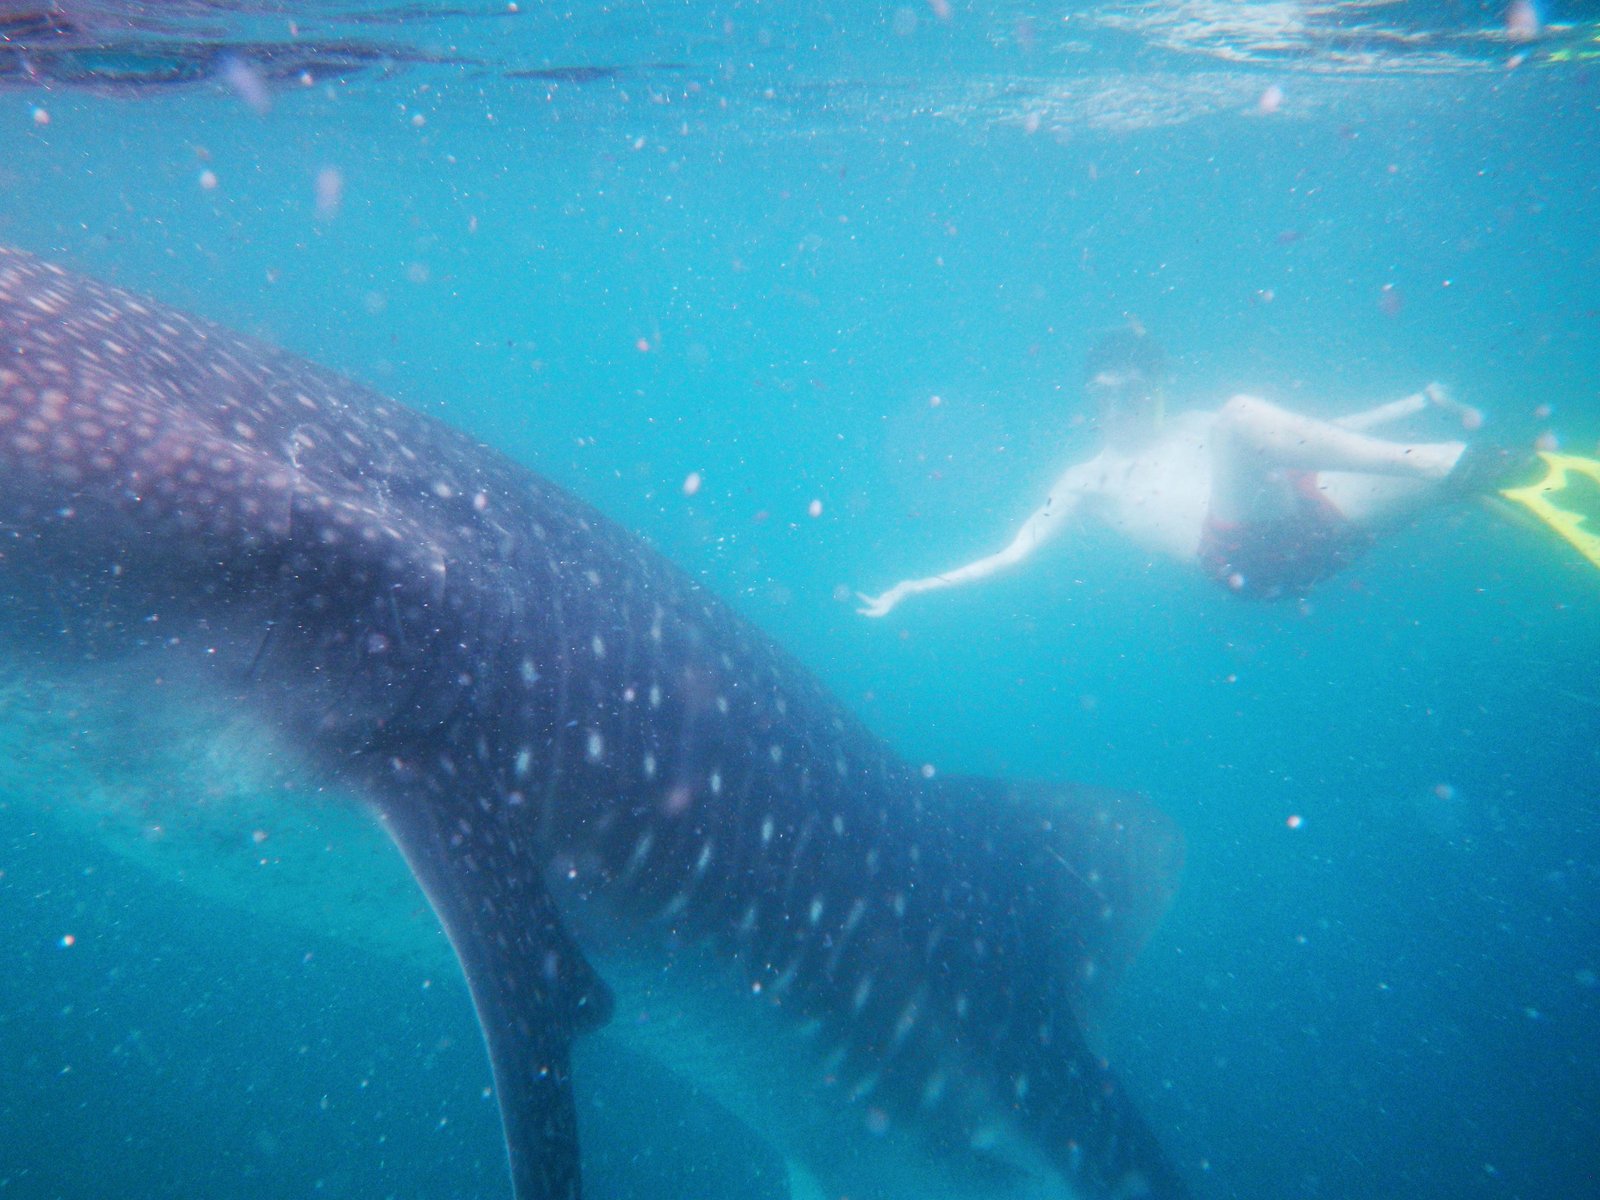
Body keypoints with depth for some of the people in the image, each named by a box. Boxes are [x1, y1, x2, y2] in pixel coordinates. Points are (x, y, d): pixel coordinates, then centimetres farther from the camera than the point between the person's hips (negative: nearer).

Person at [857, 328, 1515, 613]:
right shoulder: (1083, 483, 24)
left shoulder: (1198, 426, 32)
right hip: (1245, 553, -5)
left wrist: (1418, 403, 19)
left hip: (1305, 510, 5)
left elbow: (1313, 433, 32)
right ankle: (1437, 460, -26)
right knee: (1241, 415, -29)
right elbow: (1011, 555, 20)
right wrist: (912, 589, 13)